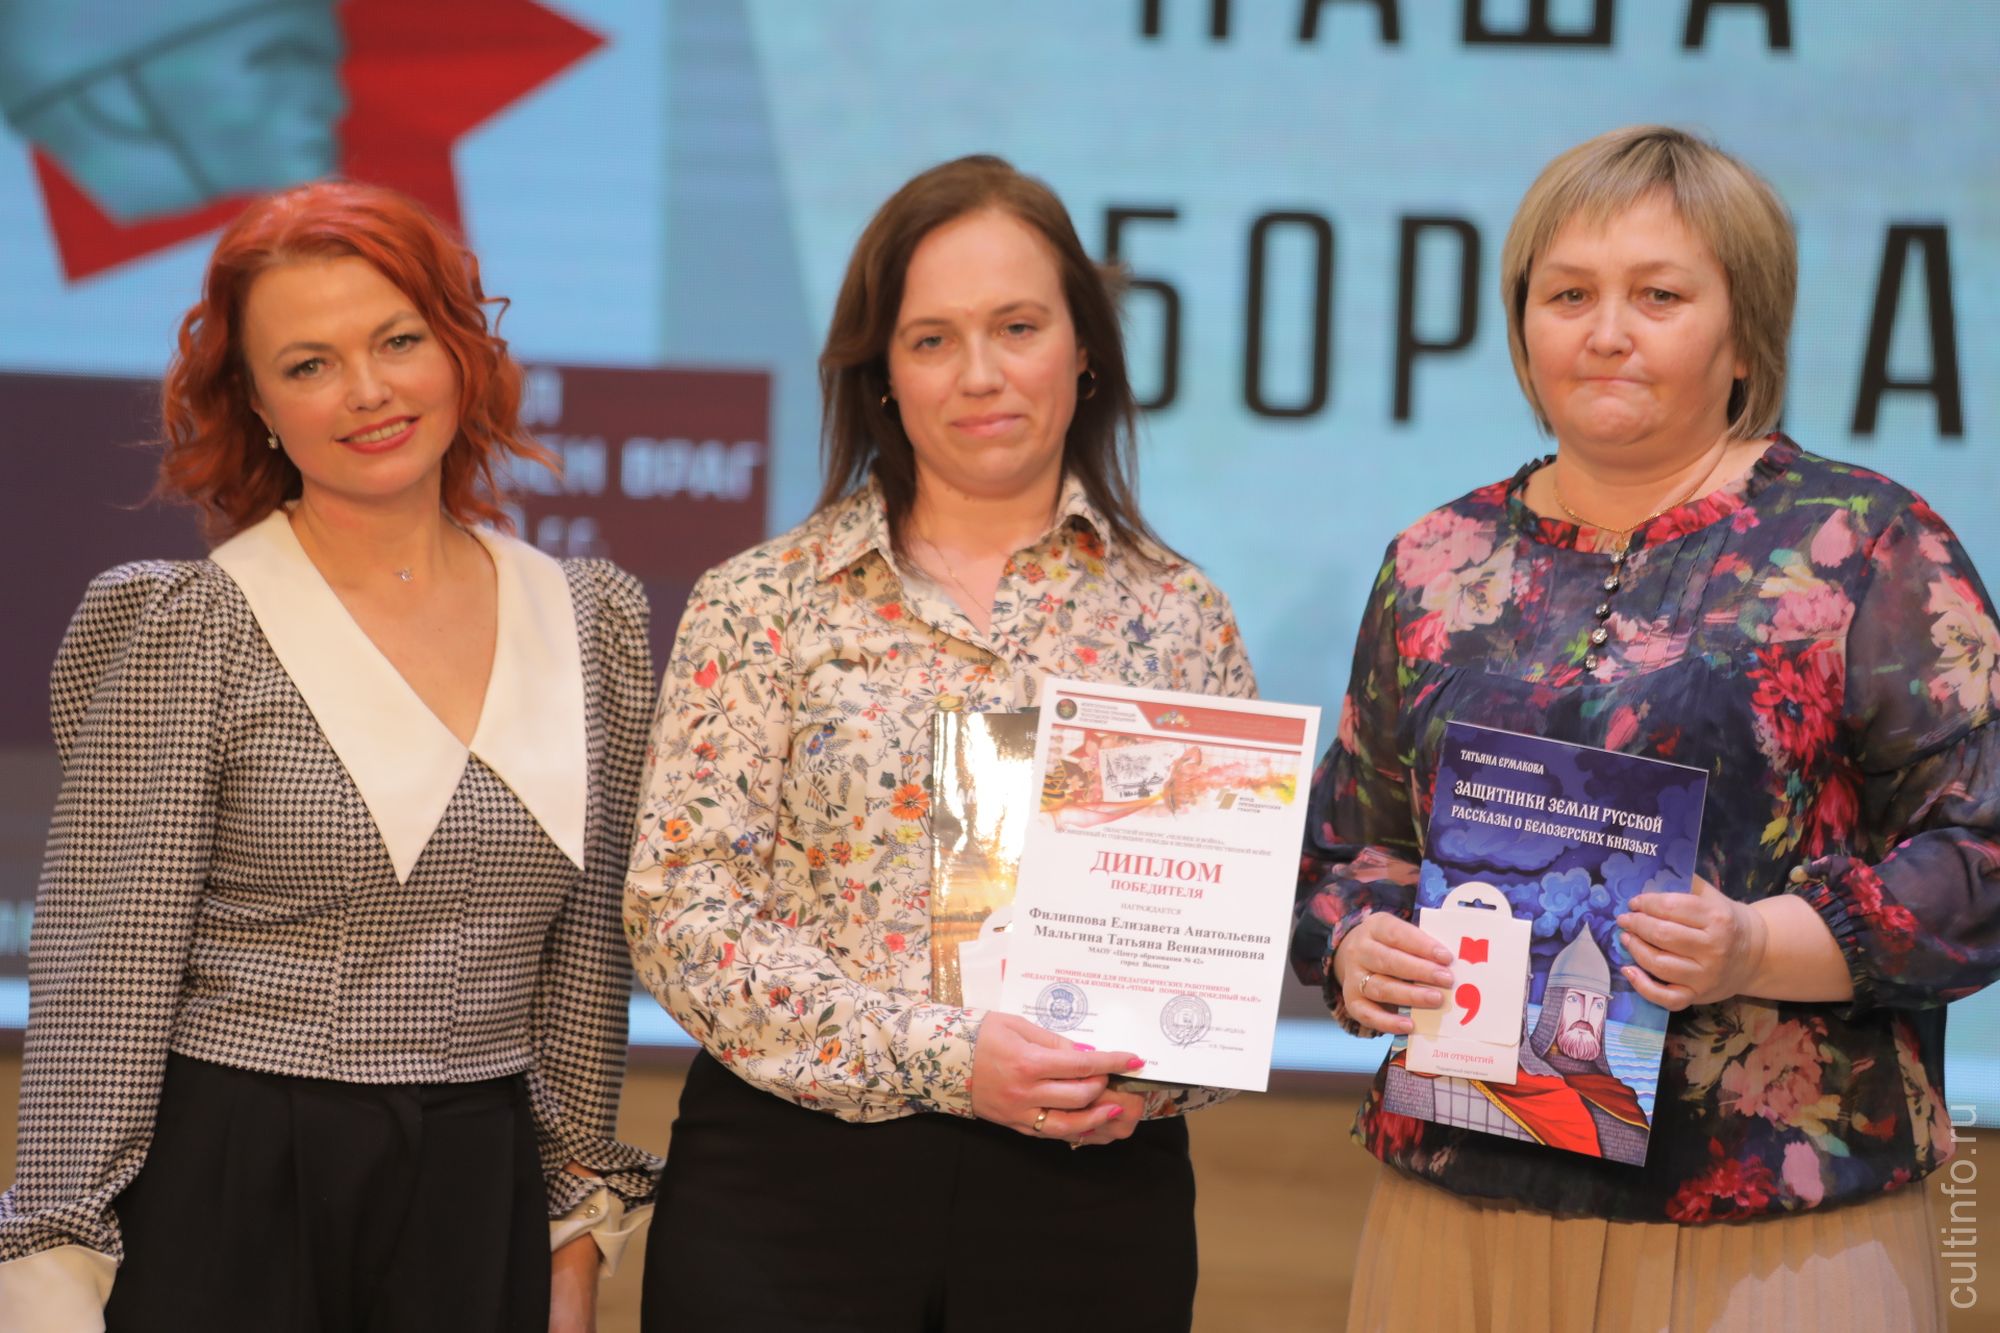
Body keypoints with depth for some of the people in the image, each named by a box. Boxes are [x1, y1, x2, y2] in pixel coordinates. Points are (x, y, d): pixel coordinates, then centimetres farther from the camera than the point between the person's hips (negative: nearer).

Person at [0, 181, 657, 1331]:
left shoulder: (591, 625, 6)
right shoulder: (189, 632, -7)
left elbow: (585, 957, 12)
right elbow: (102, 985, -9)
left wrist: (579, 1237, 11)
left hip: (483, 1200, 4)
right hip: (222, 1200, -4)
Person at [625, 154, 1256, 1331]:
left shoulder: (1180, 618, 7)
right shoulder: (763, 605, 2)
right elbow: (681, 907, -5)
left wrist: (1153, 1073, -12)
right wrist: (939, 1057, -15)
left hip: (1089, 1186, 2)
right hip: (793, 1184, -1)